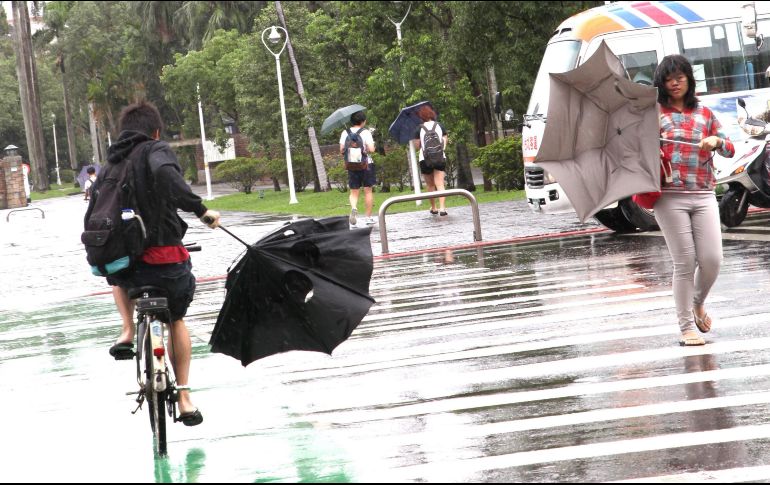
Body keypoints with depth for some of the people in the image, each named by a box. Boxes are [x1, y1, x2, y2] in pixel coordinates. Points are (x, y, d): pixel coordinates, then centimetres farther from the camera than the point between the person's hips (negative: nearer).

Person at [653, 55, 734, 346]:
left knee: (712, 261, -6)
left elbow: (729, 151, 14)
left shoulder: (704, 114, 15)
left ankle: (697, 303, 25)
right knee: (685, 263, -6)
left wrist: (717, 141, -7)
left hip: (703, 196, 3)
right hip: (670, 197, -3)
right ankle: (687, 328, 5)